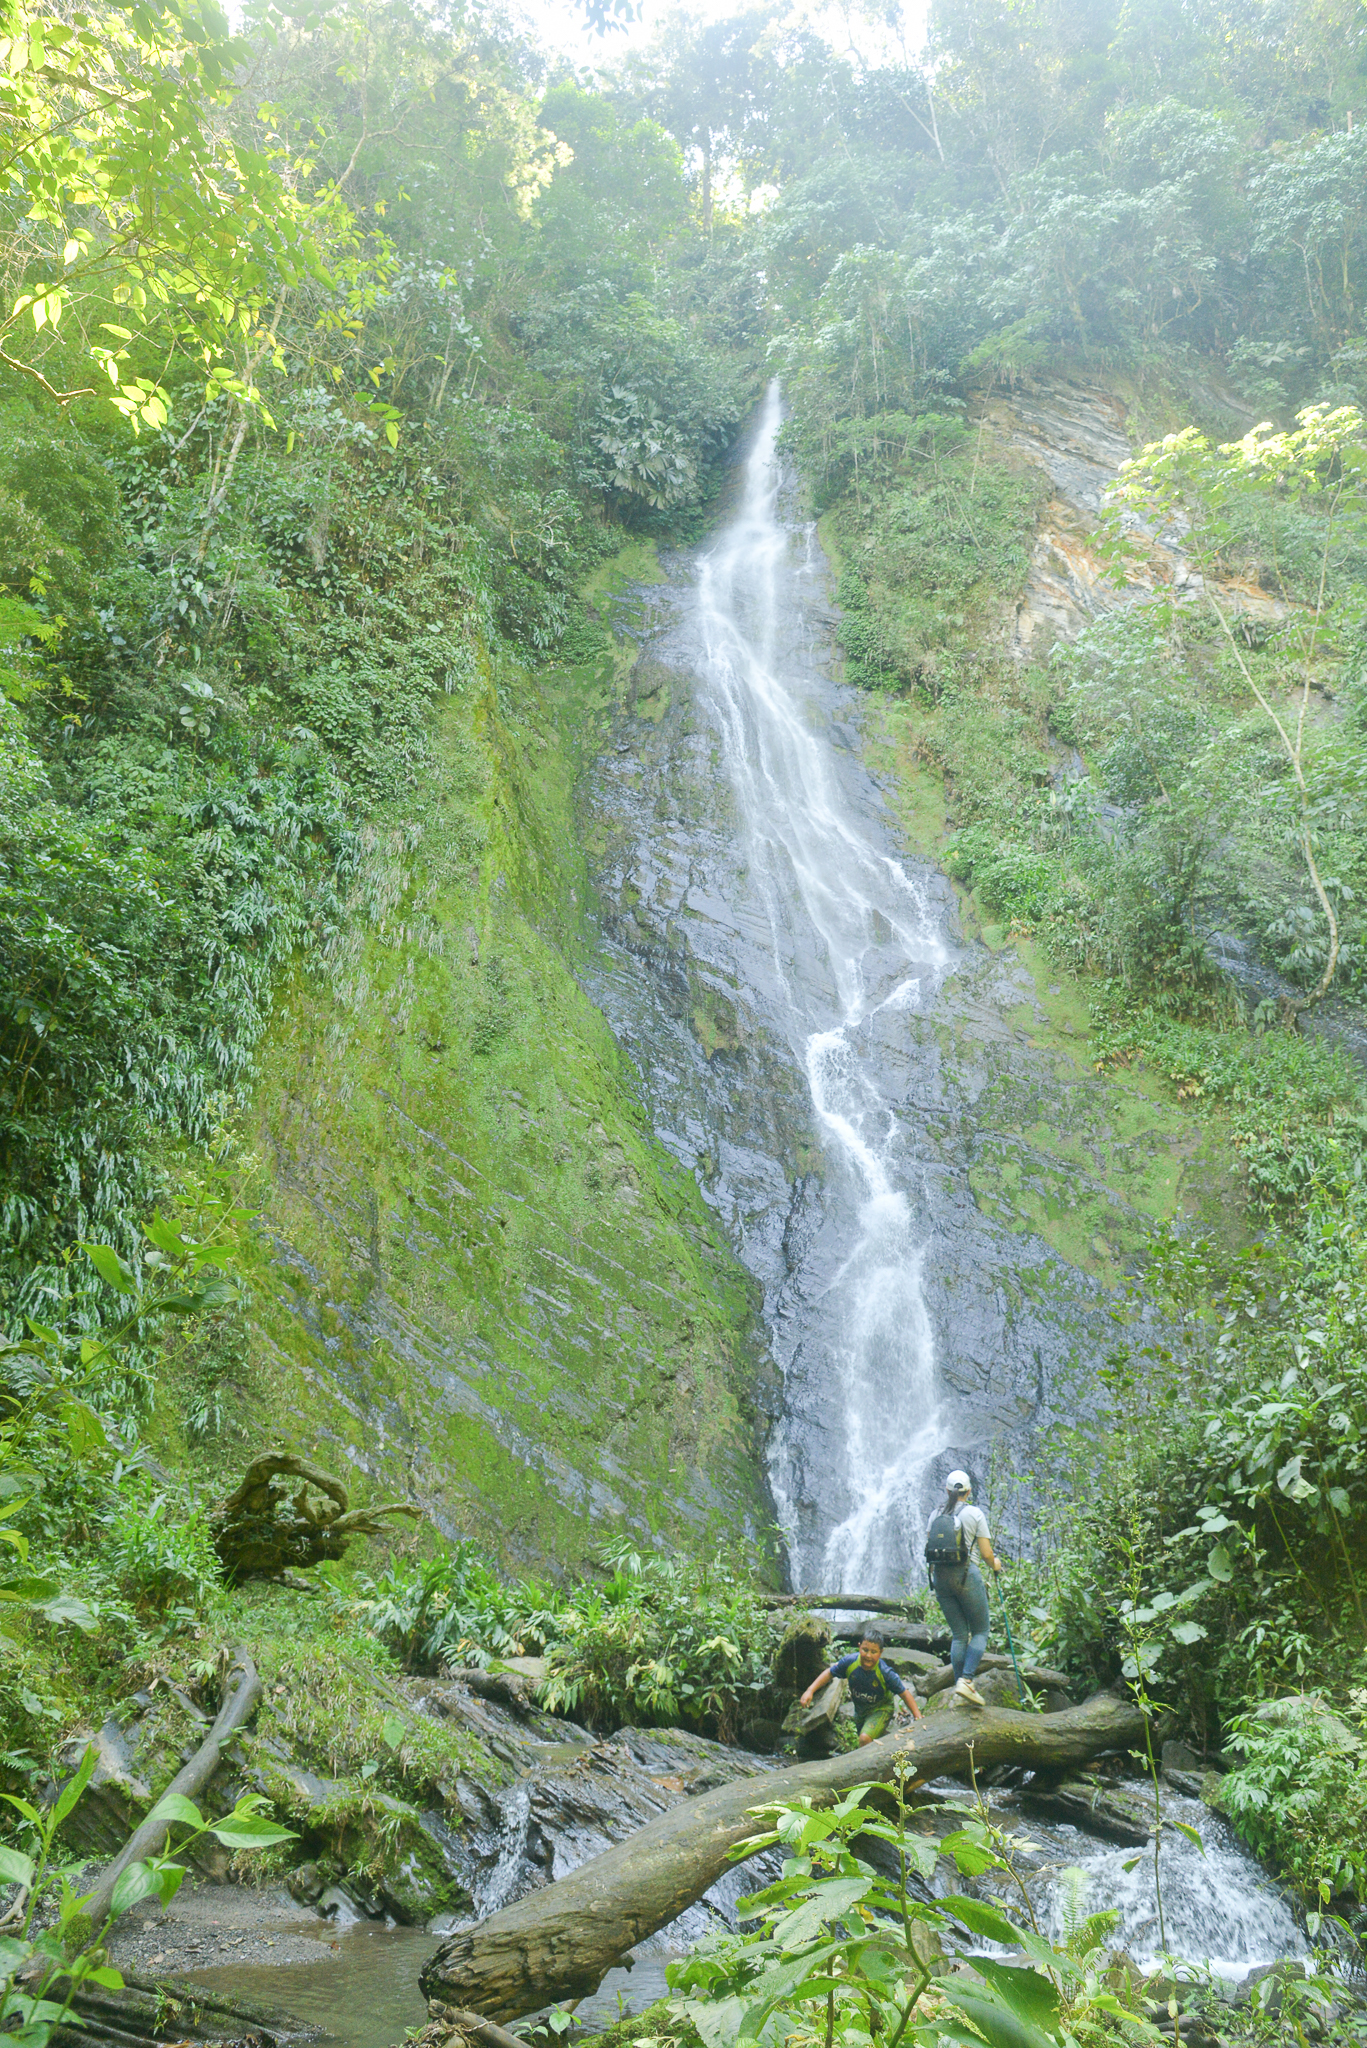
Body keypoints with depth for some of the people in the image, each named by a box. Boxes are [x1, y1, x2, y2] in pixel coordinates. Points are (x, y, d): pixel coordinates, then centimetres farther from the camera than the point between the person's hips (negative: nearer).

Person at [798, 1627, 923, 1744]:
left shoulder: (885, 1673, -34)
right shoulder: (850, 1662, -27)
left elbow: (905, 1693, -23)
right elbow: (829, 1673, -11)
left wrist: (918, 1717, -27)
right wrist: (810, 1691, -18)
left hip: (881, 1709, -5)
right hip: (860, 1709, 5)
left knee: (865, 1738, -28)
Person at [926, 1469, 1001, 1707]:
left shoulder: (936, 1514, 9)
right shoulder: (975, 1513, -3)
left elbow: (928, 1545, 11)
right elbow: (986, 1553, -4)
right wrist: (995, 1565, 18)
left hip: (940, 1577, 4)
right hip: (966, 1575, -4)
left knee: (959, 1634, 12)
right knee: (980, 1632, 6)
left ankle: (960, 1685, 6)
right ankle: (966, 1680, -11)